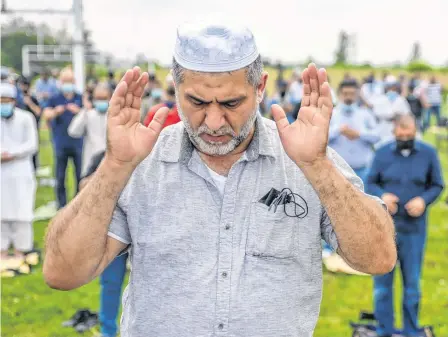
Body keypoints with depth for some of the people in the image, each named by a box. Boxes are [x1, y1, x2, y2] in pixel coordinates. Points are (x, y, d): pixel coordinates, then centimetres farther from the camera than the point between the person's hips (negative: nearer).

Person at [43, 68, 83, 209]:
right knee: (60, 178, 4)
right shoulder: (54, 99, 7)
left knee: (81, 176, 1)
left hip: (78, 143, 0)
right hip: (61, 144, 0)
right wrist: (56, 111, -29)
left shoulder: (80, 98, 7)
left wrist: (78, 111, -22)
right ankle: (62, 205, 13)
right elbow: (46, 115, -7)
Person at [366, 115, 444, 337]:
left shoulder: (428, 154, -2)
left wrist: (424, 200, -14)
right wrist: (382, 196, -15)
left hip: (414, 228, 0)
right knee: (382, 280, 8)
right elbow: (370, 183, 5)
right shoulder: (383, 153, 0)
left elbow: (437, 185, 4)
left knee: (412, 282, 8)